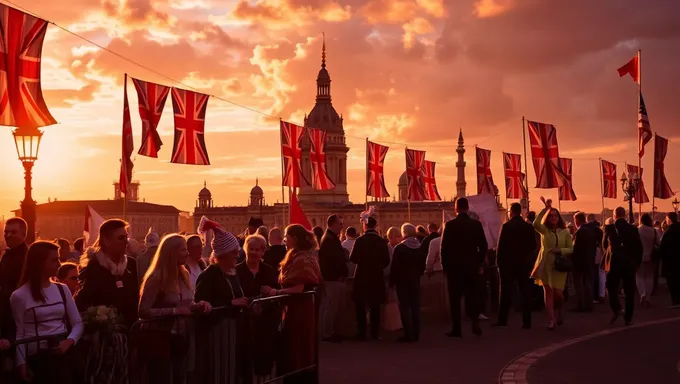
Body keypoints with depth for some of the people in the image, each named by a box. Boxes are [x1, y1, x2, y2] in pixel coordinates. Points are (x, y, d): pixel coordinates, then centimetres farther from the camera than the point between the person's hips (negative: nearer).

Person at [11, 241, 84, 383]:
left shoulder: (62, 289, 6)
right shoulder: (19, 296, -4)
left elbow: (77, 323, 6)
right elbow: (18, 334, -3)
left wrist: (69, 341, -12)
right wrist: (21, 364, -10)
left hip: (64, 355, 4)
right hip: (36, 359, -3)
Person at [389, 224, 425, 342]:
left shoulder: (399, 248, -12)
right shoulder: (420, 248, 5)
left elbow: (394, 266, -12)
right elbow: (423, 265, 9)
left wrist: (392, 282, -5)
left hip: (402, 280, -5)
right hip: (415, 280, 5)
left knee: (404, 307, -2)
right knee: (415, 306, 9)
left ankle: (409, 335, -5)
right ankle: (415, 334, 12)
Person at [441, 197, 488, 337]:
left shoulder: (449, 225, -8)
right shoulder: (476, 224, -1)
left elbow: (444, 247, -7)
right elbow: (483, 246, 0)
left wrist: (444, 266, 3)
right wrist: (480, 263, 10)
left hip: (454, 266, -2)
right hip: (472, 266, 2)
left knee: (455, 297, 4)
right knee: (472, 294, 12)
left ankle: (456, 329, 4)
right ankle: (475, 322, -4)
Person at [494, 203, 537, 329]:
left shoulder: (506, 226, -10)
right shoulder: (529, 227, 0)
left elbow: (501, 246, -11)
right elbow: (533, 245, 5)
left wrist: (499, 261, -2)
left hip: (509, 263, -3)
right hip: (524, 263, 3)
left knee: (506, 291, 3)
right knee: (525, 292, 5)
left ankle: (502, 320, 5)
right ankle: (526, 321, 4)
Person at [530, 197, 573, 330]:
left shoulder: (565, 232, 3)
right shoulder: (544, 230, 1)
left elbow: (571, 249, 3)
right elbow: (536, 223, -21)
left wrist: (560, 250, -15)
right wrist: (546, 209, -24)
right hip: (546, 264, 0)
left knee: (558, 292, -2)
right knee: (548, 291, -2)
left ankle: (558, 312, 30)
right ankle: (551, 319, 1)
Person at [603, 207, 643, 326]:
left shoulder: (609, 228, -4)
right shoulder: (633, 228, -2)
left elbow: (604, 244, 10)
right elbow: (639, 247, -2)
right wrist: (637, 262, 10)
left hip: (615, 262, -1)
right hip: (630, 263, 1)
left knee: (612, 287, 12)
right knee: (629, 291, 8)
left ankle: (616, 309, -11)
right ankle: (628, 318, 7)